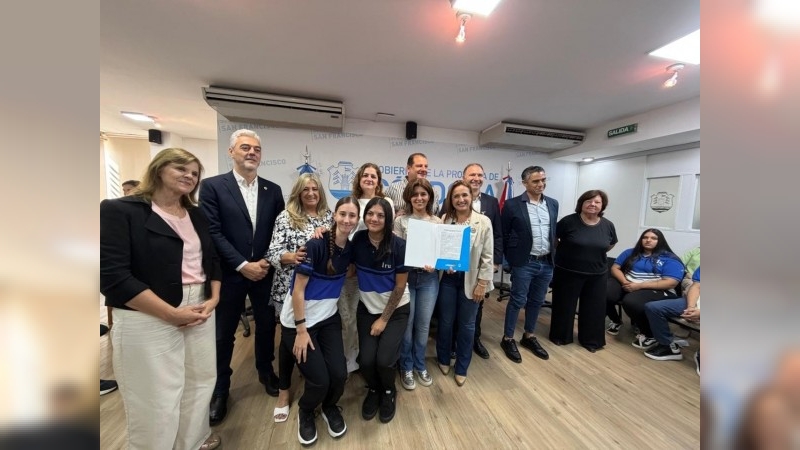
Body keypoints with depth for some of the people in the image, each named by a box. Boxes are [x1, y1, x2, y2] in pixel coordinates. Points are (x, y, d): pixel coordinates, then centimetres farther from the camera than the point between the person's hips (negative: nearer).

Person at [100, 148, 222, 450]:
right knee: (156, 397, 8)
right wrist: (172, 314, -17)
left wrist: (213, 300, -2)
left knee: (201, 382, 18)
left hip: (201, 313, 6)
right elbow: (113, 276, -15)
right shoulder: (120, 210, -8)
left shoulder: (197, 215, 9)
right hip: (149, 320, -5)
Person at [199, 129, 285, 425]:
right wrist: (242, 265, -15)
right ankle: (220, 388, 36)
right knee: (223, 333, 14)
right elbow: (212, 232, -11)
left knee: (266, 326, 17)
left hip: (265, 271, 3)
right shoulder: (212, 186, -5)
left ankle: (265, 372, 41)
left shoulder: (273, 190, 4)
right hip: (229, 274, -2)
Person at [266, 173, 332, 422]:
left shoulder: (329, 216, 6)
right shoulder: (286, 217, -4)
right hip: (291, 288, -3)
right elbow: (272, 253, -9)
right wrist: (291, 256, -29)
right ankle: (283, 391, 30)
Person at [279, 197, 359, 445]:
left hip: (329, 318, 5)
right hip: (298, 321, -4)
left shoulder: (351, 248, -3)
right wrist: (301, 330, -14)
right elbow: (298, 290, -17)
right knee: (320, 380, -7)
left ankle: (330, 407, 31)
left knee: (339, 374, -5)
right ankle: (305, 411, 29)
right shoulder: (316, 245, -21)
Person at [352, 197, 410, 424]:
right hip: (367, 309, 3)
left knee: (384, 359, -12)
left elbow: (400, 287, -14)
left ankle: (389, 392, 26)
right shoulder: (358, 239, -12)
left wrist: (384, 319, -8)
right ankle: (373, 390, 30)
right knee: (366, 360, -8)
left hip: (396, 311, -2)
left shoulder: (399, 246, -21)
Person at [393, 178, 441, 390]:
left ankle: (420, 365, 37)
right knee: (406, 323, 8)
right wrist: (419, 263, -21)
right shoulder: (401, 221, -3)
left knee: (423, 324, 13)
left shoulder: (438, 222, 5)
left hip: (429, 278, 2)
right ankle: (406, 368, 31)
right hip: (406, 277, -2)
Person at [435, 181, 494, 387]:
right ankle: (444, 359, 41)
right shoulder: (444, 220, -4)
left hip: (470, 280, -1)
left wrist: (482, 283, -7)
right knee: (445, 321, 15)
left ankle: (461, 368, 35)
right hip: (447, 278, 1)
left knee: (466, 325, 14)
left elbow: (487, 256, -5)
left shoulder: (483, 222, -7)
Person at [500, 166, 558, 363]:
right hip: (524, 263, -5)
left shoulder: (553, 204, 6)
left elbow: (554, 231, 16)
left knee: (536, 301, 16)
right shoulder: (512, 205, -10)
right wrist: (511, 257, -1)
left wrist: (553, 254, 13)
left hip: (547, 262, 6)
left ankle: (529, 336, 34)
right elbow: (503, 234, -4)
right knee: (517, 301, 4)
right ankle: (508, 339, 21)